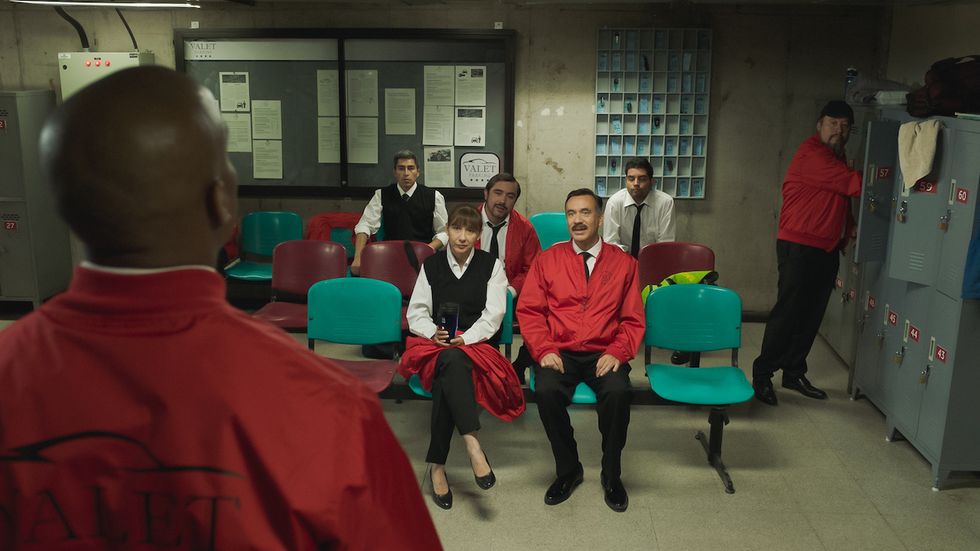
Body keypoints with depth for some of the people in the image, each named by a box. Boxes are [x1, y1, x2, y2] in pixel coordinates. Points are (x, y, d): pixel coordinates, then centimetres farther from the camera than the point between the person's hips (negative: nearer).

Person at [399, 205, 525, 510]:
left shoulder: (491, 265, 9)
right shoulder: (431, 265, 15)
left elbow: (493, 314, -1)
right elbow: (416, 312, 10)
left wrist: (465, 338, -18)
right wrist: (432, 332, -13)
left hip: (477, 345, 0)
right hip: (434, 345, 1)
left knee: (446, 376, -36)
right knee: (450, 361, -39)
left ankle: (437, 465, -37)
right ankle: (472, 443, -49)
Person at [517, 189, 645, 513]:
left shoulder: (623, 263, 10)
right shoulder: (547, 260, 11)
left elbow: (633, 320, 8)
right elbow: (529, 310, 5)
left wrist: (617, 353, -11)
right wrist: (544, 350, -10)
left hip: (604, 355, 0)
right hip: (560, 353, 0)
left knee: (618, 392, -32)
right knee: (546, 391, -31)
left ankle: (611, 474, -6)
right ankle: (568, 469, -5)